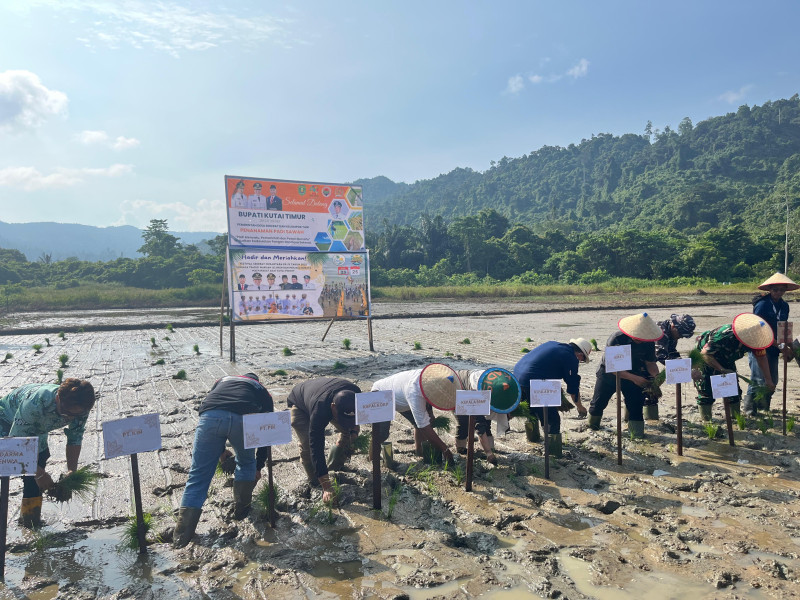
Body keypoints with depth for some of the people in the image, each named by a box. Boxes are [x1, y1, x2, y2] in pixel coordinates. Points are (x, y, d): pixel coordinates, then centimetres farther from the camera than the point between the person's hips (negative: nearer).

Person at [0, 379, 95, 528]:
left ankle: (32, 517, 19)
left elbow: (75, 439, -14)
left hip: (36, 428, 5)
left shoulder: (80, 408, -28)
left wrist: (72, 471, -25)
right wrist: (40, 473, -35)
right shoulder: (35, 403, -44)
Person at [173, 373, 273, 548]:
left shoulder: (222, 380, 41)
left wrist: (221, 450, 45)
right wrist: (259, 466, 45)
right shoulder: (262, 390, 35)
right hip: (243, 419, -1)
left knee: (198, 474, 11)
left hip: (209, 416, 1)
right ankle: (242, 508, 35)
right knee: (246, 463, 29)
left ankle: (182, 534, 10)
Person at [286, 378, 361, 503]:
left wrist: (353, 433, -19)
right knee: (307, 444, -23)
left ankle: (334, 470, 13)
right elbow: (317, 448, -45)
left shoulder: (355, 393, -34)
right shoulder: (319, 410, -48)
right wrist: (326, 487, -45)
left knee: (348, 433, -6)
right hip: (299, 404, -5)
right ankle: (313, 482, 0)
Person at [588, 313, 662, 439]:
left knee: (636, 404, -9)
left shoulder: (648, 342, -19)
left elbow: (650, 363, -7)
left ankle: (637, 434, 4)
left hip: (633, 374, 3)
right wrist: (634, 378, -40)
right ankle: (592, 426, 37)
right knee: (598, 402, 10)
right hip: (608, 373, -2)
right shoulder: (616, 339, -33)